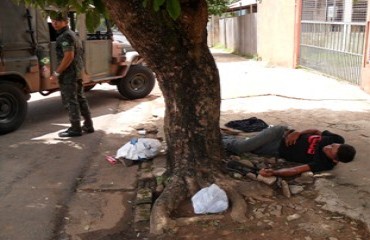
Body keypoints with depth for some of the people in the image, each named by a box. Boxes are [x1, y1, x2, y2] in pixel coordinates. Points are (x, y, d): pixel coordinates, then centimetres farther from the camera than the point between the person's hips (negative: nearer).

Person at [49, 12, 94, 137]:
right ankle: (88, 125, 21)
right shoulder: (72, 34, 17)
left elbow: (69, 56, -24)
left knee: (70, 101, -3)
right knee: (80, 99, 14)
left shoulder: (65, 36, -16)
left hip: (68, 74, -10)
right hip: (77, 72, 10)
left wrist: (57, 73, -19)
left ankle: (75, 129, 2)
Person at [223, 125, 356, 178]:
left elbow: (296, 170, -36)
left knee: (240, 149, -8)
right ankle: (224, 139, 27)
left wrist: (273, 173, -50)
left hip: (279, 150, -3)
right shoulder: (337, 140, -15)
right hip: (283, 133, 3)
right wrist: (298, 133, -14)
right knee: (242, 146, -3)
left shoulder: (325, 164, -29)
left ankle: (223, 142, 23)